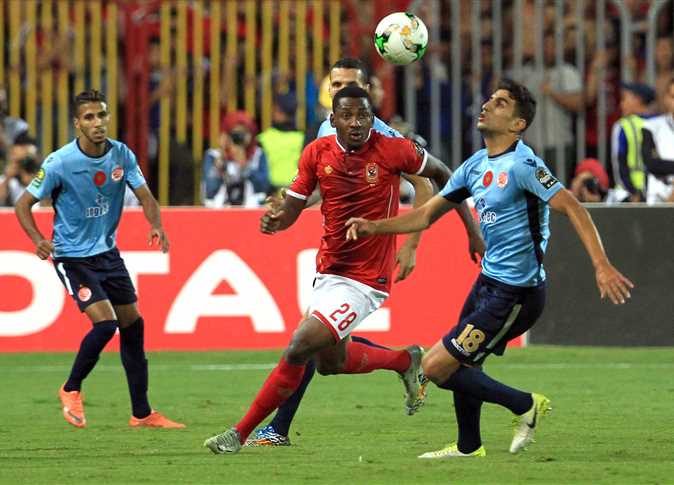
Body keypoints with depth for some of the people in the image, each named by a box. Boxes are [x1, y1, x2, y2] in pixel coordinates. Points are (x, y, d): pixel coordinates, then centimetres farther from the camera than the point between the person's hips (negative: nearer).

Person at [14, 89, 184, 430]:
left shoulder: (122, 155, -5)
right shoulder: (60, 163, -18)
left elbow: (145, 196, -3)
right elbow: (23, 204, -11)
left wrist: (156, 225, -25)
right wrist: (38, 240, -28)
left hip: (107, 252, 6)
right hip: (72, 257, -6)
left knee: (133, 325, 7)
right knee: (105, 322, -19)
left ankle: (141, 413, 18)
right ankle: (71, 390, 5)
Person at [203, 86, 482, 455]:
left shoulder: (392, 151, -16)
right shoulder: (317, 153, -5)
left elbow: (440, 173, 1)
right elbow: (293, 206, 1)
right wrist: (275, 219, -23)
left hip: (366, 281, -6)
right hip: (328, 270, 6)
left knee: (299, 347, -17)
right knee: (330, 362, 21)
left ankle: (240, 434, -6)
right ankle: (406, 360, 46)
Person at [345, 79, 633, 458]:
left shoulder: (521, 164, -19)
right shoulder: (477, 166, 8)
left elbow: (572, 208, -25)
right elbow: (427, 215, 15)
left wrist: (602, 266, -35)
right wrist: (374, 227, 3)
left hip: (516, 295, -9)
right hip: (490, 281, 9)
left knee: (436, 366, -8)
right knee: (462, 365, 20)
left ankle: (526, 405, 6)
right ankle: (469, 447, 39)